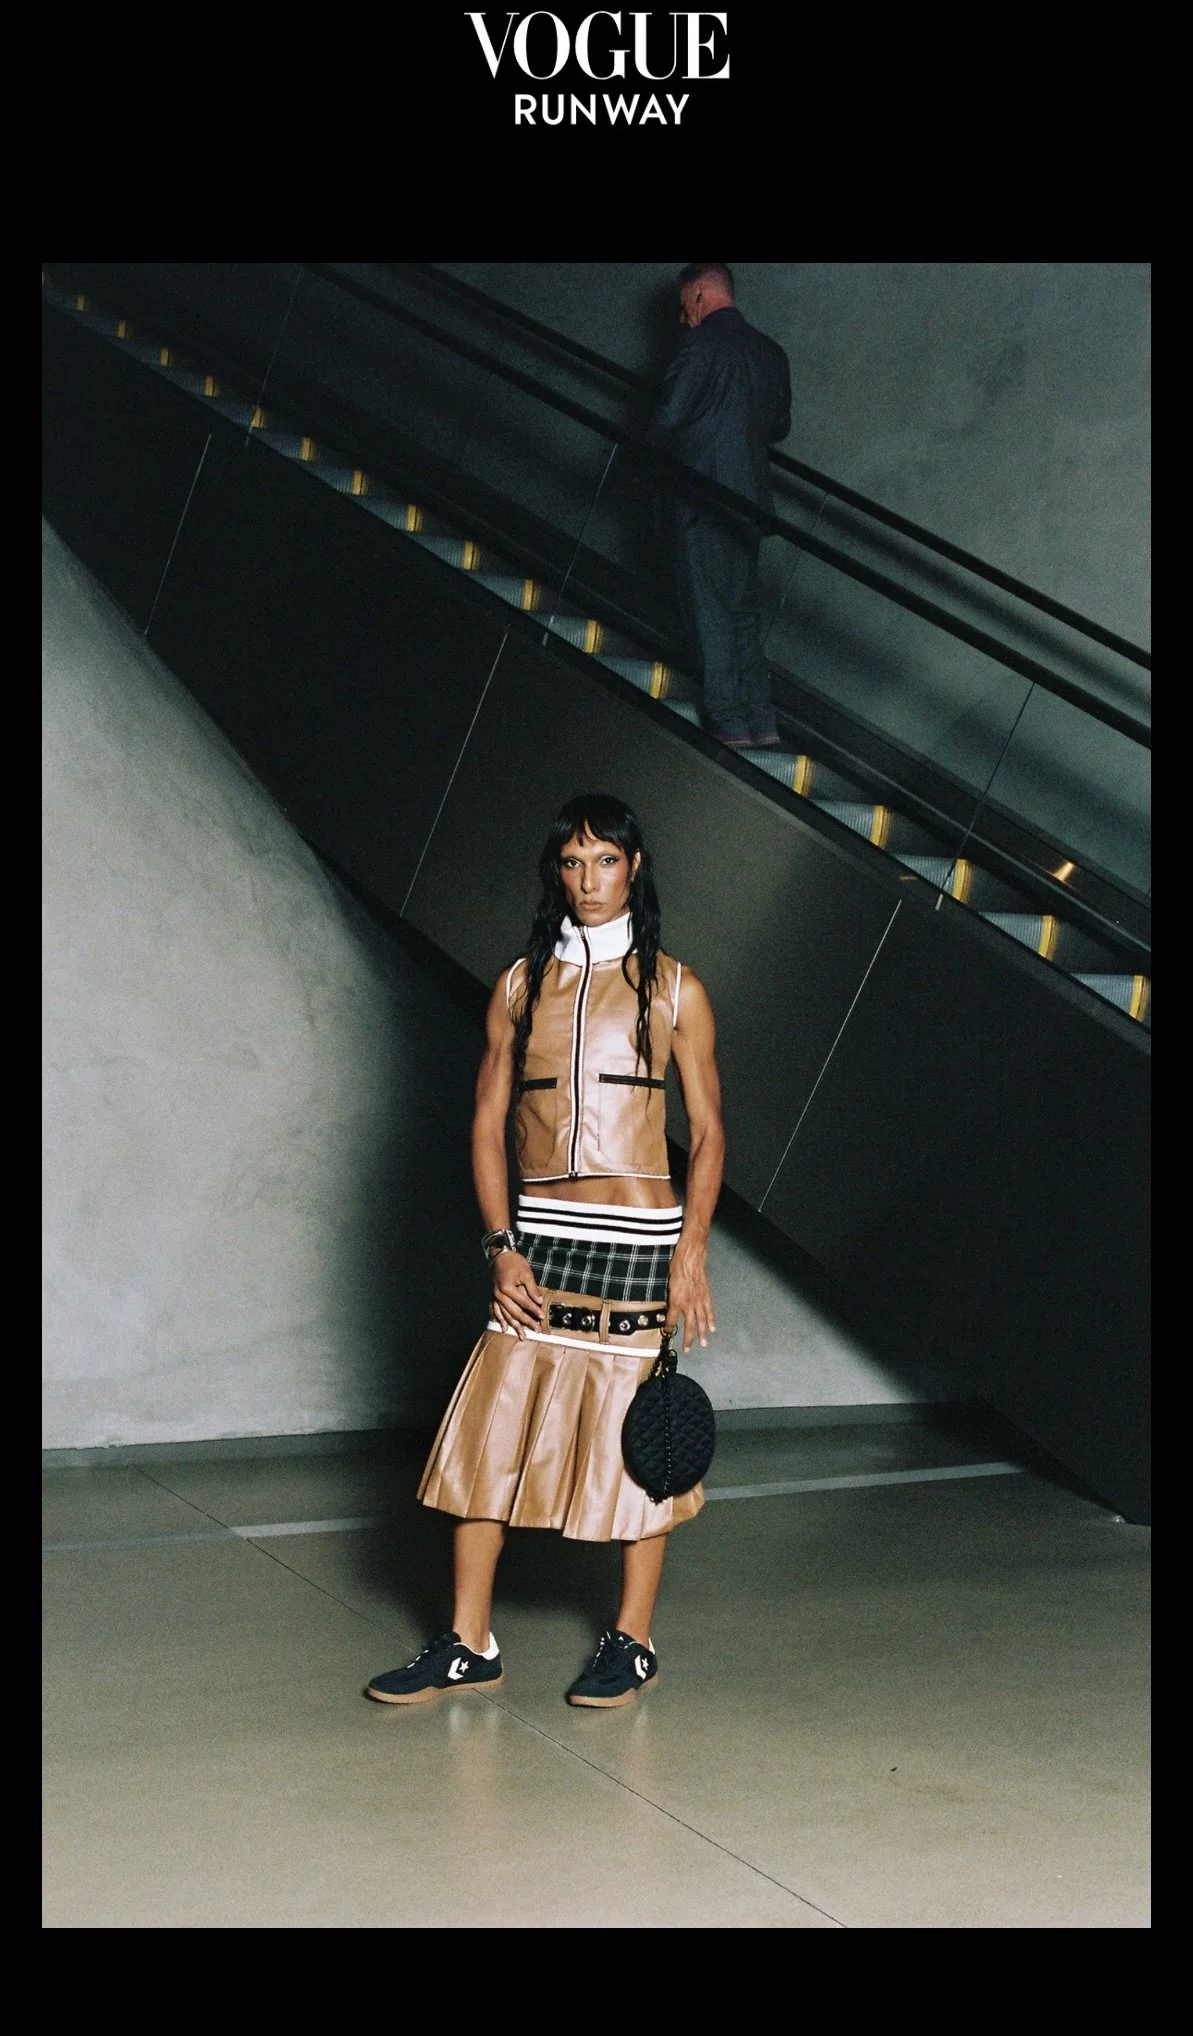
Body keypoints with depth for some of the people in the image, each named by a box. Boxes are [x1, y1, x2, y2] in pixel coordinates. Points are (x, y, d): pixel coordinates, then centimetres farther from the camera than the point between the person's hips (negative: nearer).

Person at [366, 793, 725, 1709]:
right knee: (487, 1432, 1)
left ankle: (632, 1641, 18)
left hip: (637, 1237, -3)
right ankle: (470, 1644, 12)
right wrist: (502, 1246, -2)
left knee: (635, 1436, 3)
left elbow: (708, 1131, 2)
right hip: (540, 1234, 3)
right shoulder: (521, 985, 8)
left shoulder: (675, 989, 2)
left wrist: (691, 1251, -9)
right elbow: (488, 1121, 8)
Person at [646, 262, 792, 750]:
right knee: (742, 613, 13)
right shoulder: (771, 352, 13)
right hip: (750, 498, 7)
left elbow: (668, 416, -14)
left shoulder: (700, 343, -10)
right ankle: (760, 722, 11)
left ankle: (728, 724, -4)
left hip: (703, 498, -7)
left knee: (710, 613, -2)